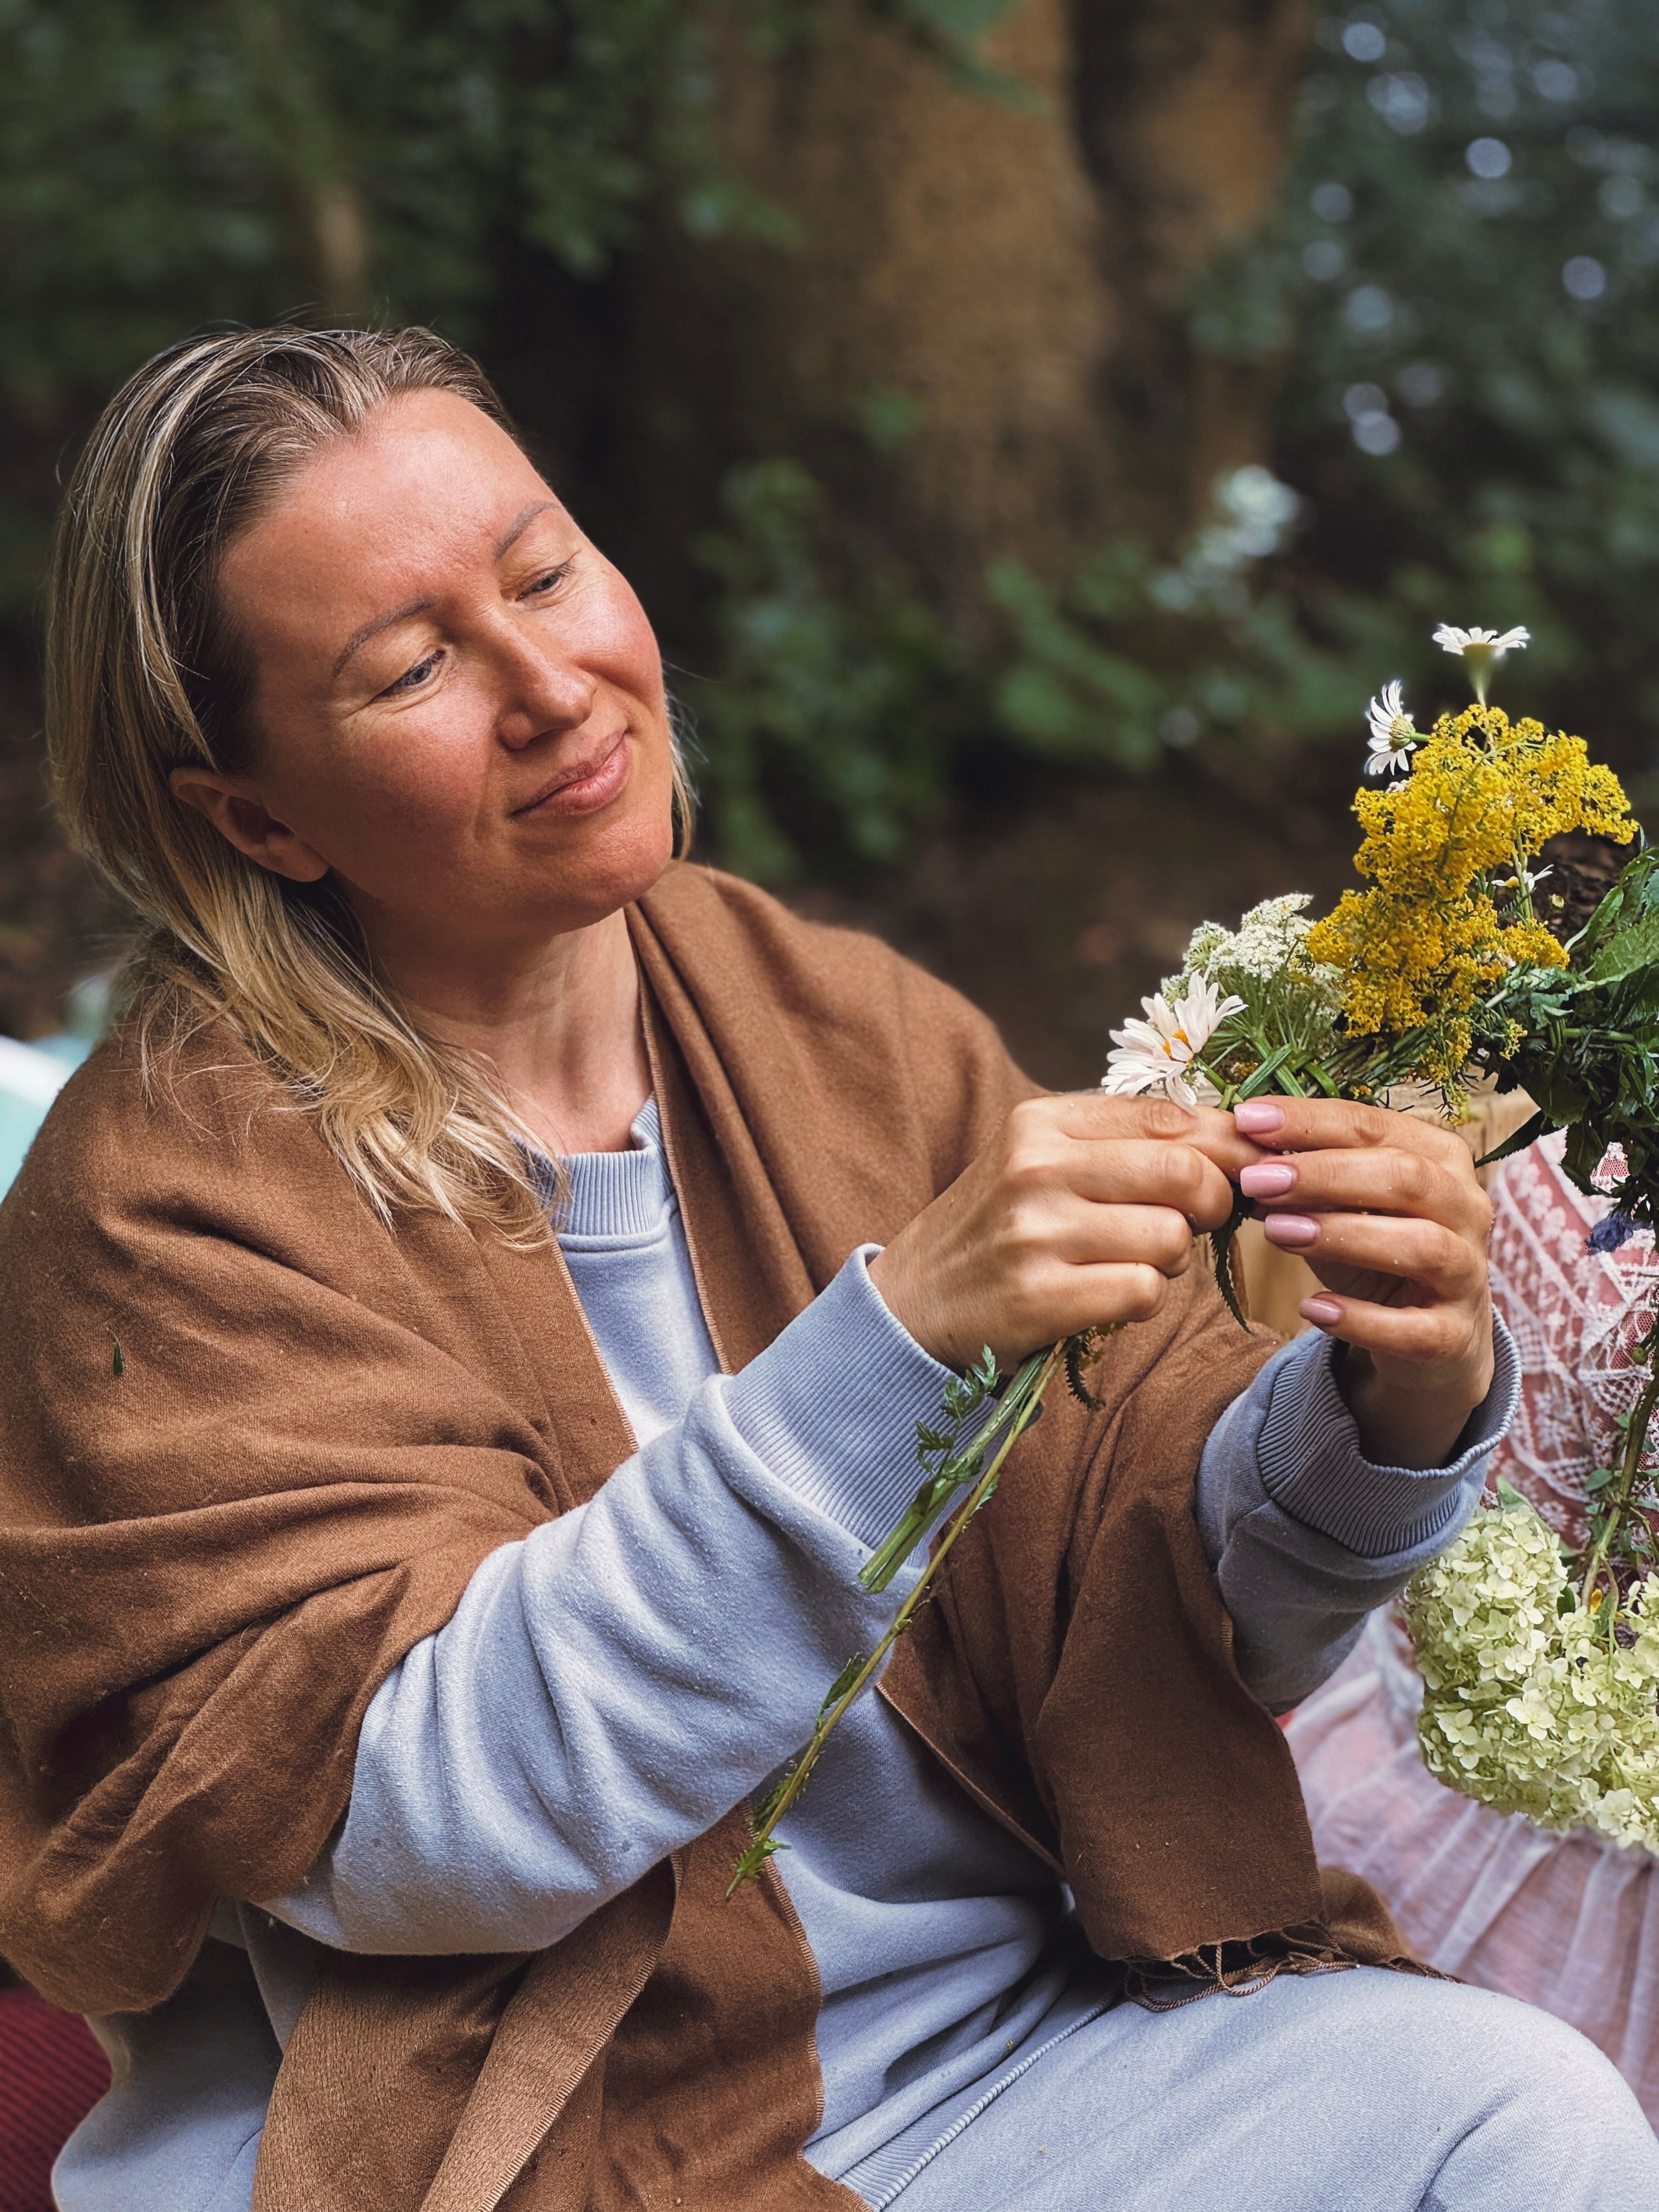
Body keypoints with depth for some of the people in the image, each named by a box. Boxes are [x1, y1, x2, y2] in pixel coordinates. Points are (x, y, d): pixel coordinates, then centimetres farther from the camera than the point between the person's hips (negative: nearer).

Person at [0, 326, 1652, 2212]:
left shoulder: (857, 1037, 3)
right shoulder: (172, 1193, -10)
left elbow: (1185, 1604, 2)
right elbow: (398, 1820, -20)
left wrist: (1387, 1413, -20)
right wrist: (898, 1340, -28)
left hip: (1021, 2035, 4)